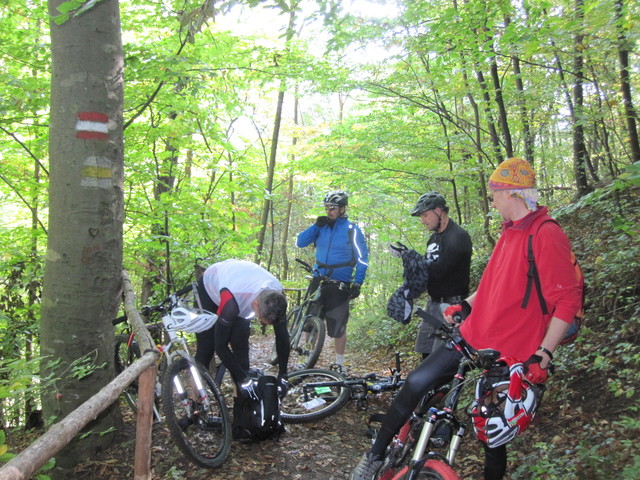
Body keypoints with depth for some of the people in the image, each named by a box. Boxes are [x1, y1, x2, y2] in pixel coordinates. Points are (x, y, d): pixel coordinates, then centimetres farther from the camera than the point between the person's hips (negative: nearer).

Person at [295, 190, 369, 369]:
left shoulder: (352, 230, -3)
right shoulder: (322, 226, 8)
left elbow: (362, 258, -3)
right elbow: (300, 242, 2)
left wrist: (357, 284, -11)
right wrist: (316, 225, -9)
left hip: (340, 286, -4)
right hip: (318, 282, 4)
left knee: (338, 328, 1)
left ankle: (339, 364, 18)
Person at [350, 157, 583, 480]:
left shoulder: (546, 235, -15)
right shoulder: (509, 232, 13)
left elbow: (568, 300, -18)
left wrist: (543, 354, -21)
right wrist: (465, 304, 13)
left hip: (508, 356, -7)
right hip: (472, 338, 7)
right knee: (417, 383, -6)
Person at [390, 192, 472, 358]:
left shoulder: (458, 236, -16)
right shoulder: (434, 237, 14)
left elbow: (438, 271, -24)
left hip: (450, 306, -9)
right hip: (433, 304, 9)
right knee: (425, 350, 14)